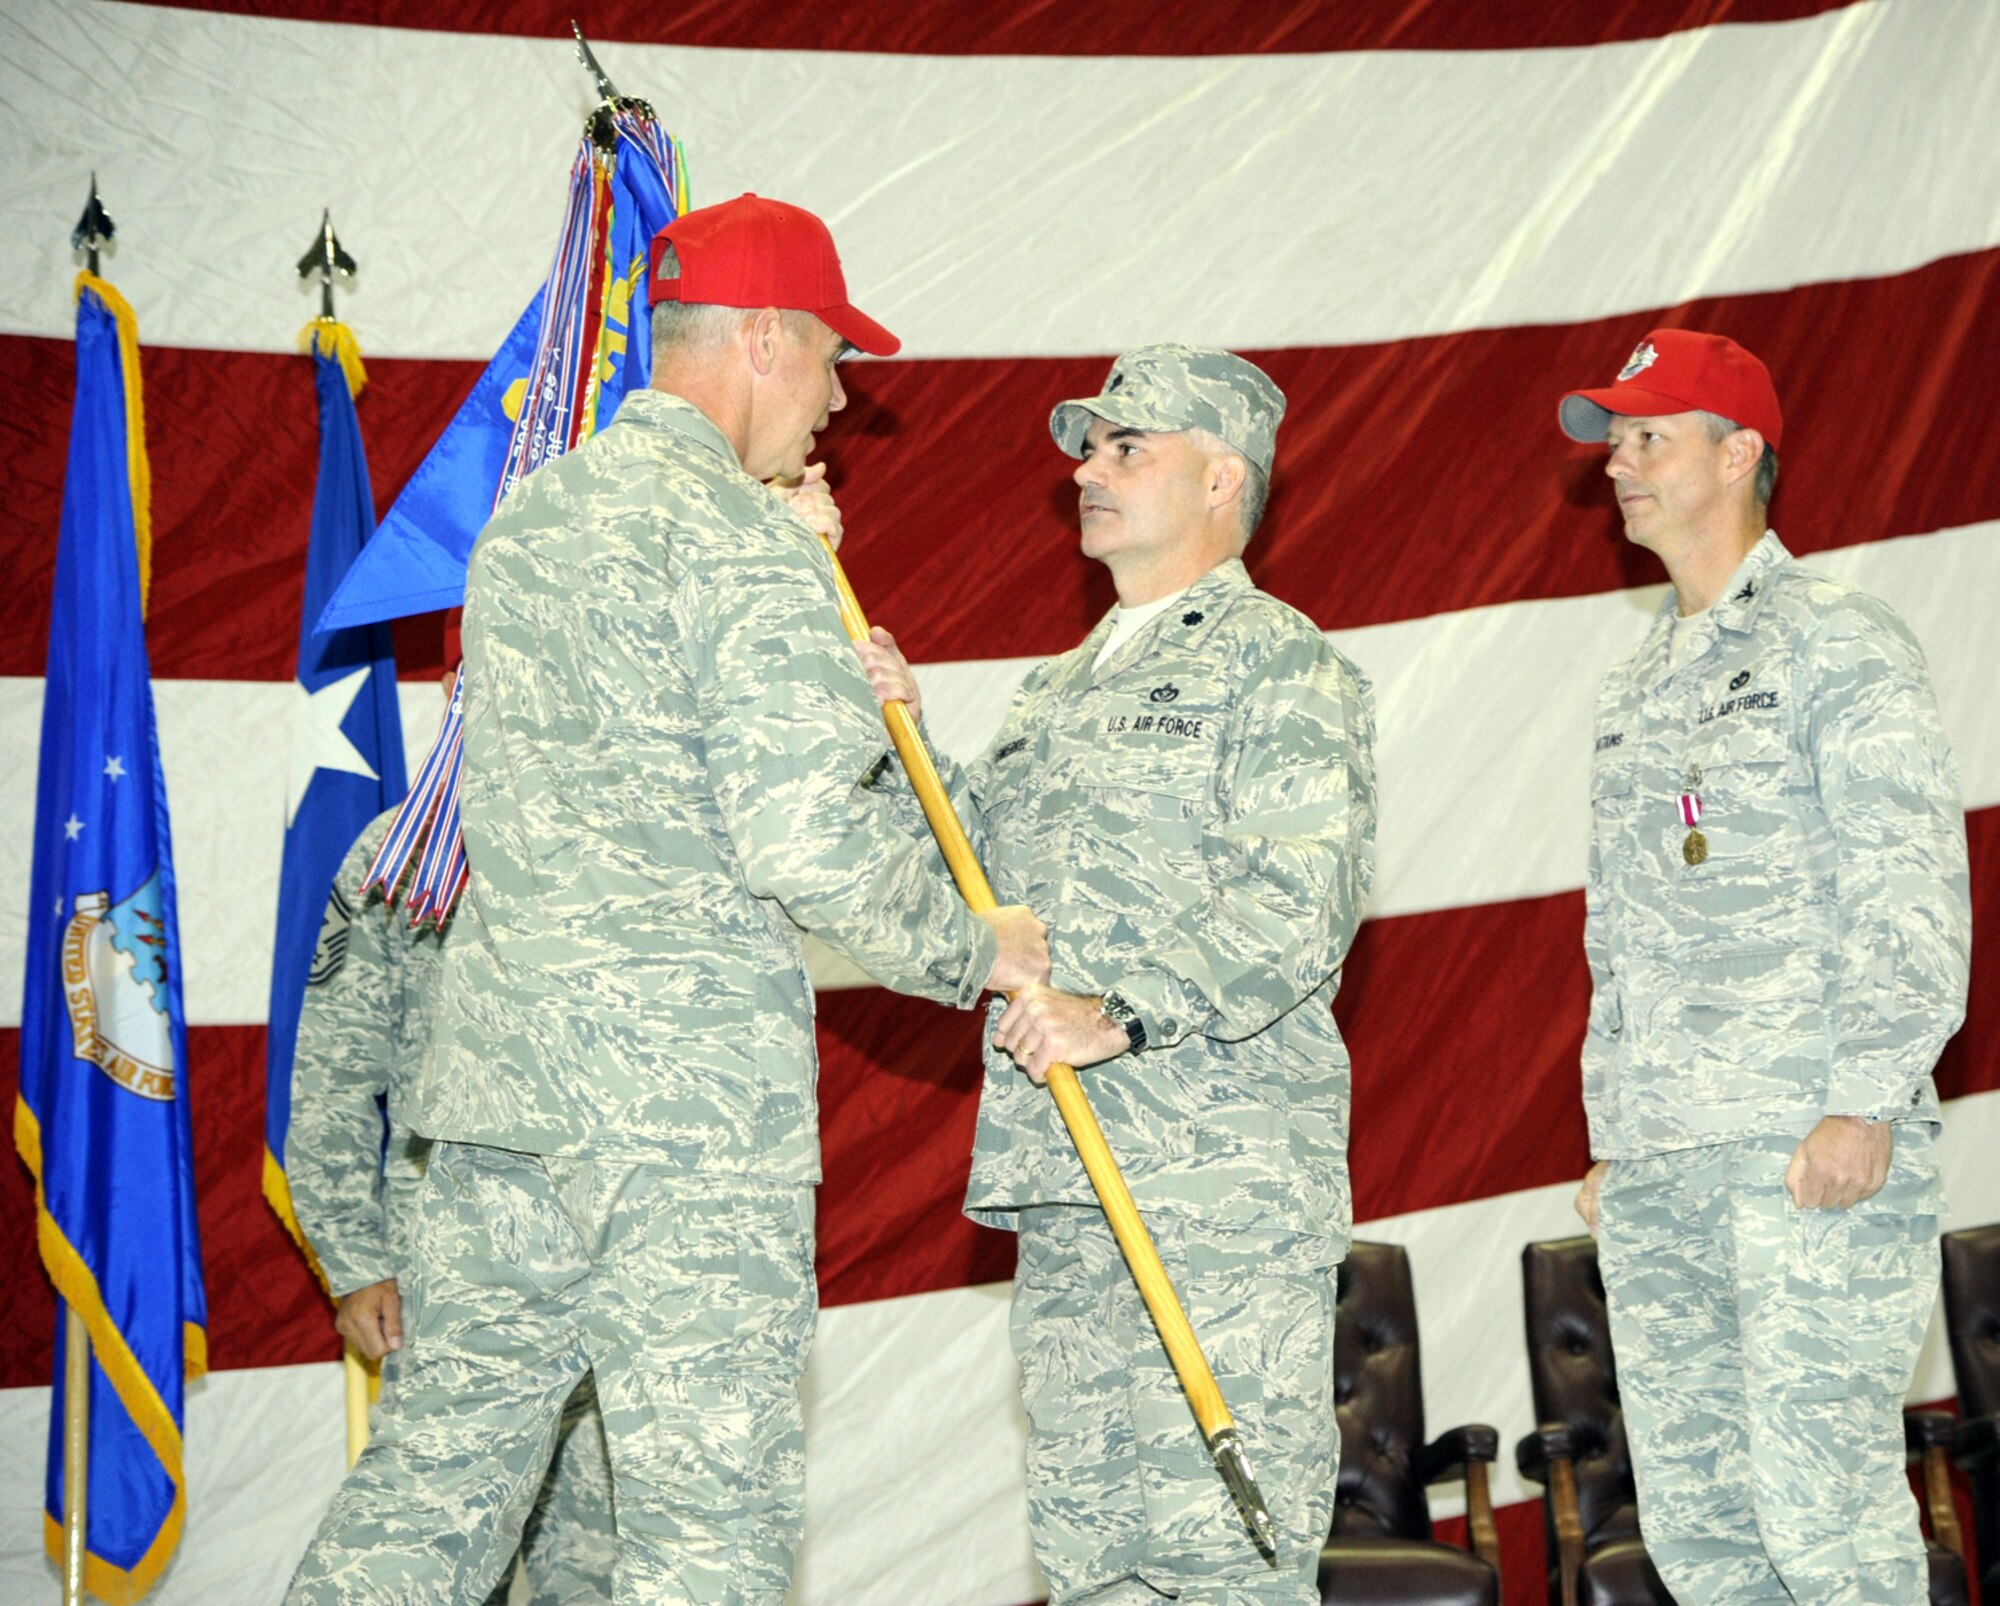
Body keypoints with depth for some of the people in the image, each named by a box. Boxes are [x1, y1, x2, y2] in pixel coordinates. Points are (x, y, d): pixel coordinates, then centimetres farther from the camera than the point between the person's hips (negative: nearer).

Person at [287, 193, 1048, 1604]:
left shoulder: (530, 513, 17)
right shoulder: (744, 536, -9)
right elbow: (806, 838, -16)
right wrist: (976, 955, -2)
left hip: (500, 1057, 8)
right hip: (685, 1071, -8)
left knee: (446, 1447, 12)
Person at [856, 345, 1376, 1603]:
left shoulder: (1280, 664, -1)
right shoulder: (1059, 691, 24)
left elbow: (1303, 899, -14)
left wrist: (1126, 1015, -23)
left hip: (1222, 1181, -8)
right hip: (1065, 1184, 8)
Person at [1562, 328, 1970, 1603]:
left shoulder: (1837, 642, 0)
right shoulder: (1636, 689, 22)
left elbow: (1912, 890, -8)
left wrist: (1867, 1103, -18)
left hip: (1808, 1155, -7)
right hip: (1658, 1162, 7)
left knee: (1819, 1501, -12)